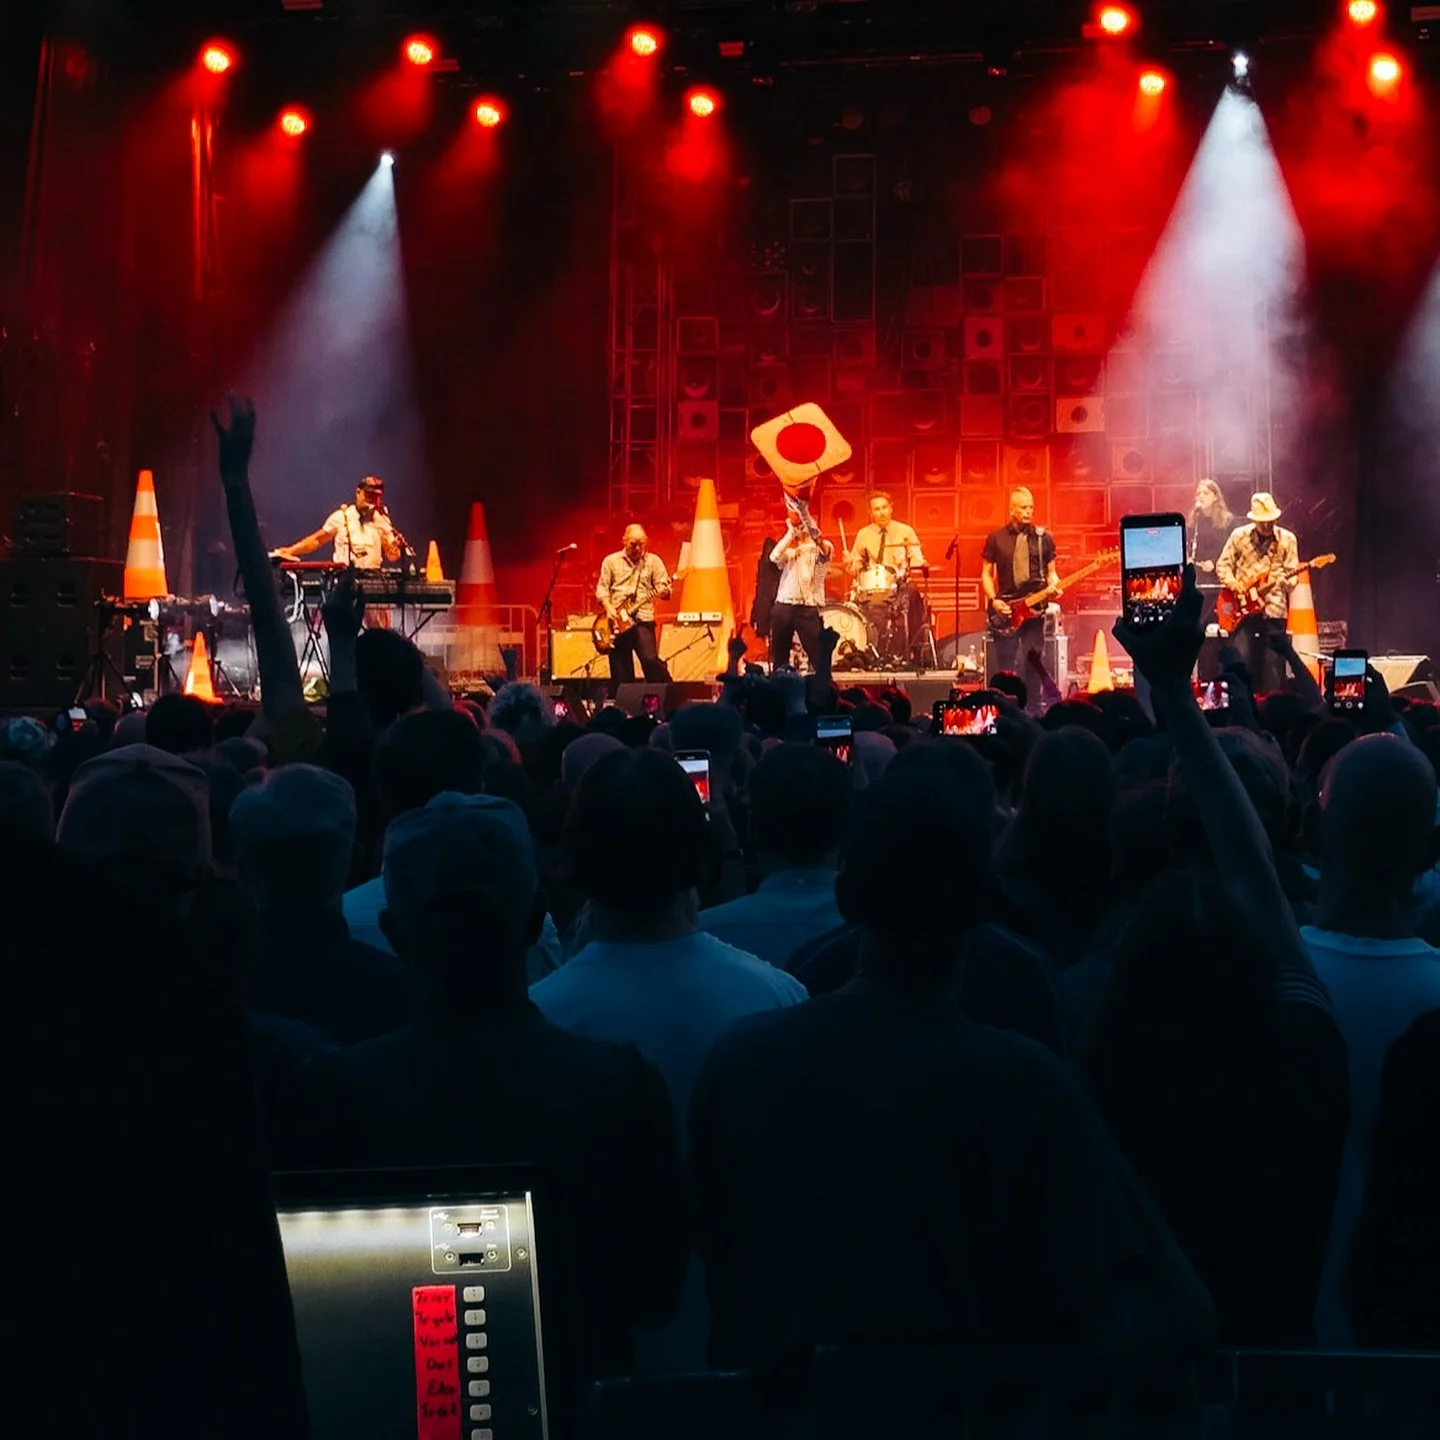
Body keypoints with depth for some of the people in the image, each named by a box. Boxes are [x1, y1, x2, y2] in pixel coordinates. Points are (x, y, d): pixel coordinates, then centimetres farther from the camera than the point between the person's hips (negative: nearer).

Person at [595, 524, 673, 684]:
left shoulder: (653, 561, 8)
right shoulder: (611, 561, 10)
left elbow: (663, 588, 3)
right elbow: (601, 588, 8)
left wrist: (664, 591, -21)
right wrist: (609, 608, -9)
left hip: (642, 619, -2)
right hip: (617, 622, 2)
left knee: (650, 659, -21)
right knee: (620, 674, 2)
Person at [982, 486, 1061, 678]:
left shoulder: (1044, 537, 7)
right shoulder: (996, 538, 4)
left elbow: (1051, 572, 11)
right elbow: (986, 574, 7)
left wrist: (1055, 587, -11)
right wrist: (994, 600, -7)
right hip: (1005, 609, 0)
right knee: (1005, 665, -1)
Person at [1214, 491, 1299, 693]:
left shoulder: (1287, 539, 3)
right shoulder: (1239, 536, 3)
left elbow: (1292, 572, 2)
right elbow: (1223, 564, 9)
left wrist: (1285, 581, -19)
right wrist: (1232, 583, -8)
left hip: (1274, 609, 0)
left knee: (1271, 662, 2)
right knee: (1240, 660, -5)